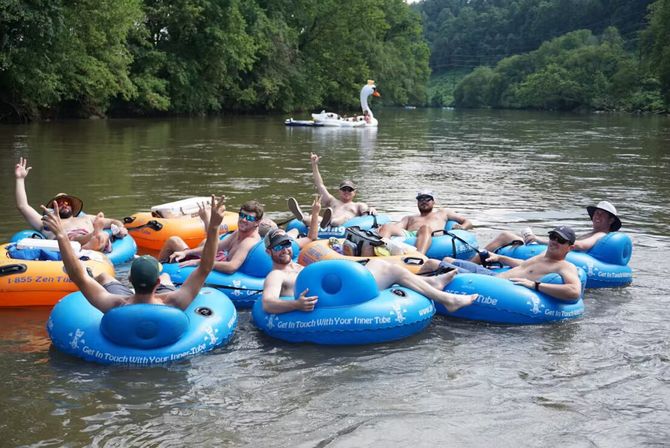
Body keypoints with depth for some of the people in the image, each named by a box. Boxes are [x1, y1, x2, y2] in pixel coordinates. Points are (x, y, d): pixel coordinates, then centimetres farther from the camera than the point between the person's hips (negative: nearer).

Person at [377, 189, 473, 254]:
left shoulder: (442, 213, 39)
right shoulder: (409, 218, 41)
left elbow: (467, 222, 33)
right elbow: (397, 227, 21)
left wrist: (462, 227, 7)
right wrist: (381, 229, -2)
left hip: (431, 236, -2)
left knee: (425, 228, -40)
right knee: (387, 227, -27)